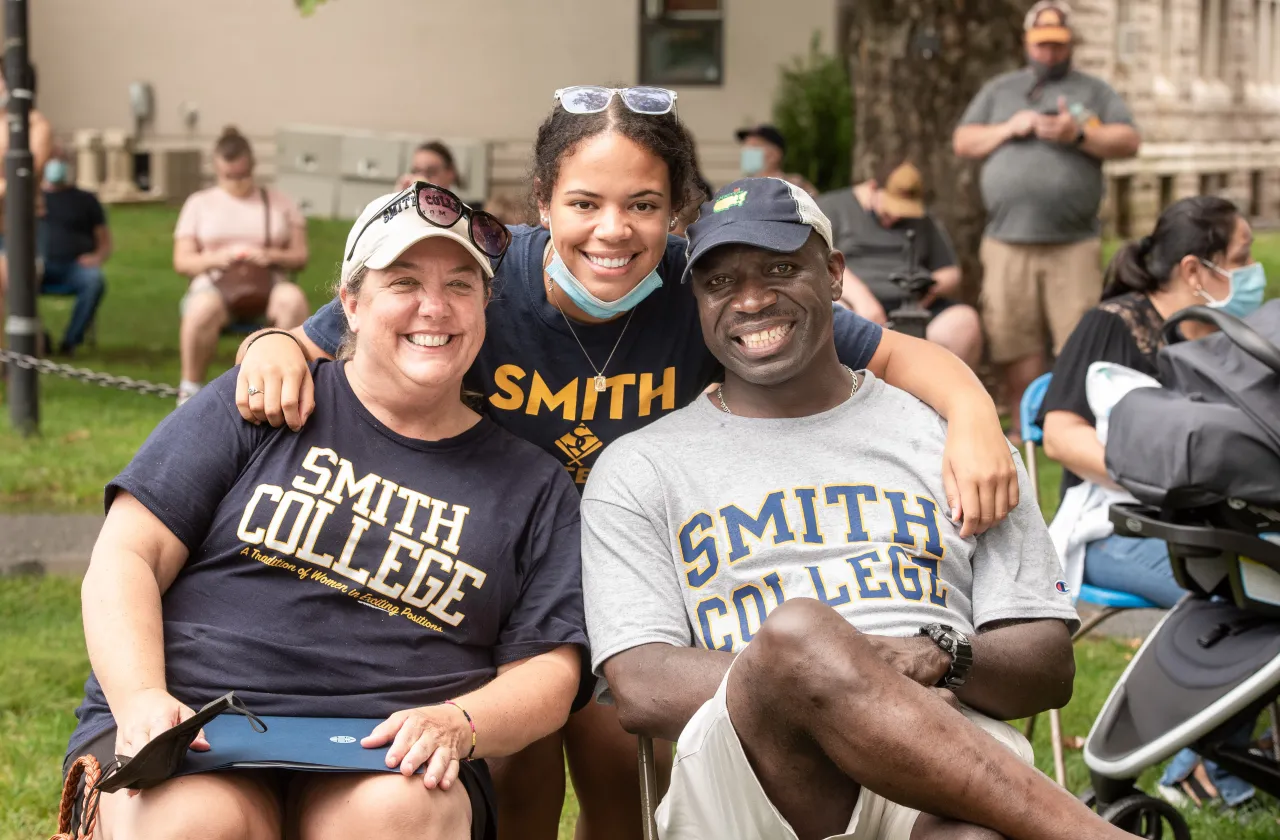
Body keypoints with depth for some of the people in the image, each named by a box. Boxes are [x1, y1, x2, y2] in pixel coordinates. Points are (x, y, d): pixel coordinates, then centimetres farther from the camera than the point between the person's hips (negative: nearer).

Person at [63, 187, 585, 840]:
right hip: (193, 735, -1)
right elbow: (127, 556, 5)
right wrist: (142, 700, -13)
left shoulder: (534, 486, 15)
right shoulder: (255, 405, 11)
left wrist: (456, 724, -12)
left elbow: (548, 671, 10)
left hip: (384, 762, 1)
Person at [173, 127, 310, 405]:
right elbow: (181, 261, 10)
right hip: (215, 286, -1)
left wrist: (272, 256, -11)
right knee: (203, 309, -40)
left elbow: (300, 257, 11)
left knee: (293, 298, -37)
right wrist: (215, 258, -11)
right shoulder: (199, 203, 16)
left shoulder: (280, 202, 17)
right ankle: (190, 388, -23)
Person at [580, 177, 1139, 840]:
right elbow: (641, 689, 2)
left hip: (944, 759, -1)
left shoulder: (948, 436, 22)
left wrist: (942, 658, -10)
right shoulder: (637, 469, 18)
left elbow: (1050, 670, 14)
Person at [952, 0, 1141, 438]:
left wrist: (1079, 134, -11)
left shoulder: (1094, 91, 14)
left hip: (1074, 244, -2)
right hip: (1007, 242, 2)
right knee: (1015, 344, 0)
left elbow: (1128, 142, 3)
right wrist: (1009, 128, -2)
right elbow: (963, 142, 13)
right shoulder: (999, 90, 20)